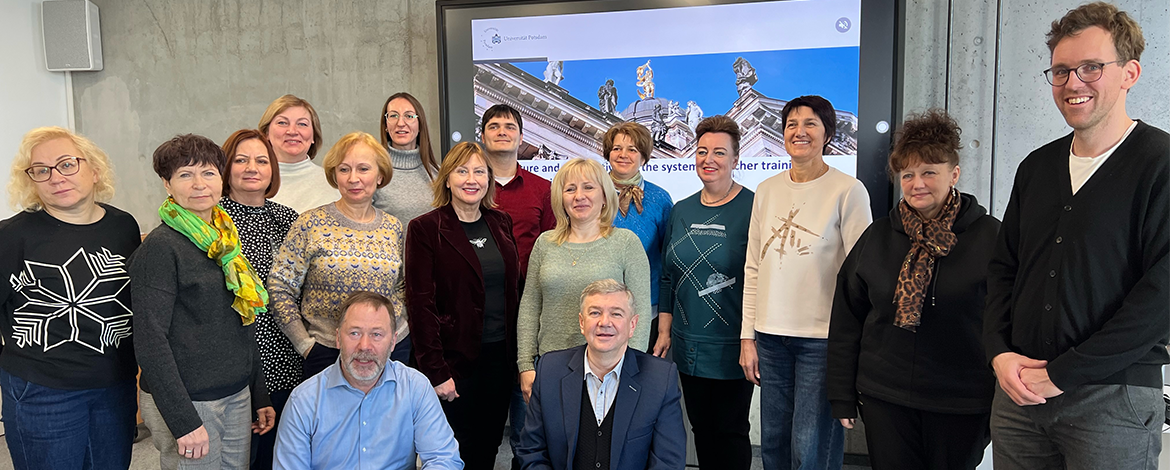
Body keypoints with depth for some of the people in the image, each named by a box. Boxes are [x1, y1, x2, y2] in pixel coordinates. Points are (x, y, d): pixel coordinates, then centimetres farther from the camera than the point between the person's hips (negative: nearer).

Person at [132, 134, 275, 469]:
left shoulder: (226, 240, 9)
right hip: (186, 403, -7)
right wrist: (183, 421, -20)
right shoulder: (161, 247, -13)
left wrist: (259, 396, 15)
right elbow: (149, 341, -17)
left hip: (237, 397, 7)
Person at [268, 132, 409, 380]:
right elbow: (280, 287, -6)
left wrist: (399, 328, 2)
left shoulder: (393, 227, 5)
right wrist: (306, 344, -8)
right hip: (327, 353, -3)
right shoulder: (311, 224, -6)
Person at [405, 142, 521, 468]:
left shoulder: (501, 223, 9)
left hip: (501, 356, 5)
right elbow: (421, 304, -10)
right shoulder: (425, 229, -7)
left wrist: (517, 355, 6)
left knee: (490, 444, 11)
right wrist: (435, 370, -15)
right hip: (455, 359, -4)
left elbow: (513, 290, 12)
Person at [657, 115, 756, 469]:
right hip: (688, 344, 5)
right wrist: (665, 331, 11)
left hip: (732, 346, -5)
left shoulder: (753, 208, -9)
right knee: (701, 427, 15)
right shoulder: (681, 211, 9)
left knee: (730, 430, 7)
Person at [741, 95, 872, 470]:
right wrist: (747, 337, 8)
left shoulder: (848, 191, -4)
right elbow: (753, 269, 12)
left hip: (822, 339, -4)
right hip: (770, 336, 5)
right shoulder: (767, 190, 10)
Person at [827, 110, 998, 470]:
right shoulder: (877, 237, 4)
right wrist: (843, 396, 5)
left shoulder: (989, 236, -4)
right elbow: (846, 321, 7)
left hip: (961, 406, -2)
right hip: (884, 400, 2)